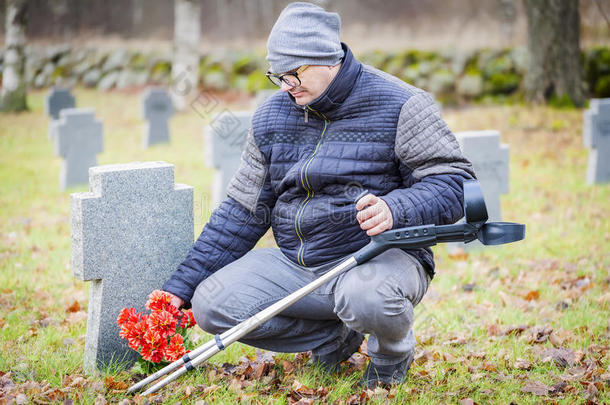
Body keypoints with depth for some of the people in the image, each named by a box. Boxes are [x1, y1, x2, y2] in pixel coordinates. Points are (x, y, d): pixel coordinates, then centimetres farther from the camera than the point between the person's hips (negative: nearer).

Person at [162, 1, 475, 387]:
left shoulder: (398, 105, -8)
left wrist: (395, 209, -31)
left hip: (378, 256, -6)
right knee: (210, 303, -16)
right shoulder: (272, 116, 9)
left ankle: (393, 350, 0)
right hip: (294, 265, 6)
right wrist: (181, 288, 7)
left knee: (367, 298, -41)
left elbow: (455, 183, -10)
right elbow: (243, 212, 13)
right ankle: (336, 336, 5)